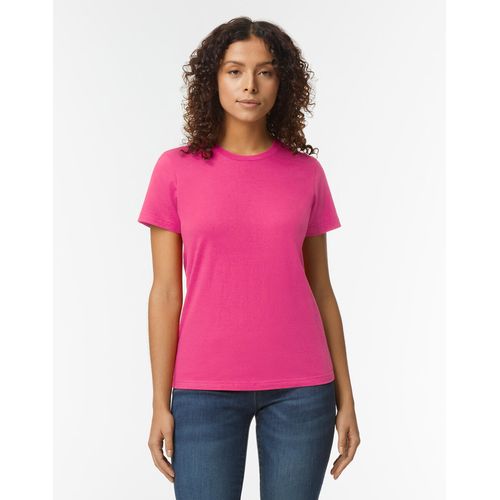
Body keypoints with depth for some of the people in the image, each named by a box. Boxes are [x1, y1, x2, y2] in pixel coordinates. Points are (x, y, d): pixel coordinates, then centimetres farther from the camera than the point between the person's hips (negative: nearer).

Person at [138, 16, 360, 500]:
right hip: (204, 389, -1)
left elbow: (320, 289, 7)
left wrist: (345, 397, 6)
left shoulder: (306, 172, 4)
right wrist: (161, 403, -2)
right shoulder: (176, 169, 1)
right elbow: (165, 292, 0)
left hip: (301, 388, 1)